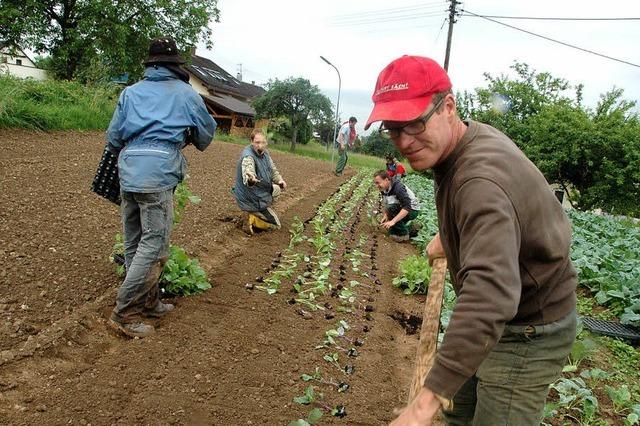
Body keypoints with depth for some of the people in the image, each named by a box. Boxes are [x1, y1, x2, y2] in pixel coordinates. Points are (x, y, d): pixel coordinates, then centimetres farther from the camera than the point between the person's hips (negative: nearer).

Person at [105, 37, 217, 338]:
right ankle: (125, 313, -1)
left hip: (128, 172, 6)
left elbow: (113, 138, 17)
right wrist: (186, 137, 42)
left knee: (134, 243, 13)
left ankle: (148, 302, 24)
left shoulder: (131, 92, 17)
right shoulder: (186, 93, 9)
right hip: (158, 173, -5)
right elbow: (206, 133, 20)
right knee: (153, 243, -2)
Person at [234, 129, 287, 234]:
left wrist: (280, 180, -7)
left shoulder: (264, 153, -2)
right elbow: (247, 173, -50)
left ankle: (259, 212, 21)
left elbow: (273, 170, 12)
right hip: (252, 200, -8)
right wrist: (250, 180, -73)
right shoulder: (248, 156, -30)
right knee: (276, 225, 1)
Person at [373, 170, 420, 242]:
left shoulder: (398, 187, -31)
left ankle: (403, 234, -17)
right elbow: (386, 204, 7)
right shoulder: (383, 189, -7)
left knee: (391, 209, -32)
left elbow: (407, 207, -39)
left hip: (412, 210, -8)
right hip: (400, 209, 8)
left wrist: (393, 221, -47)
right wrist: (385, 216, -13)